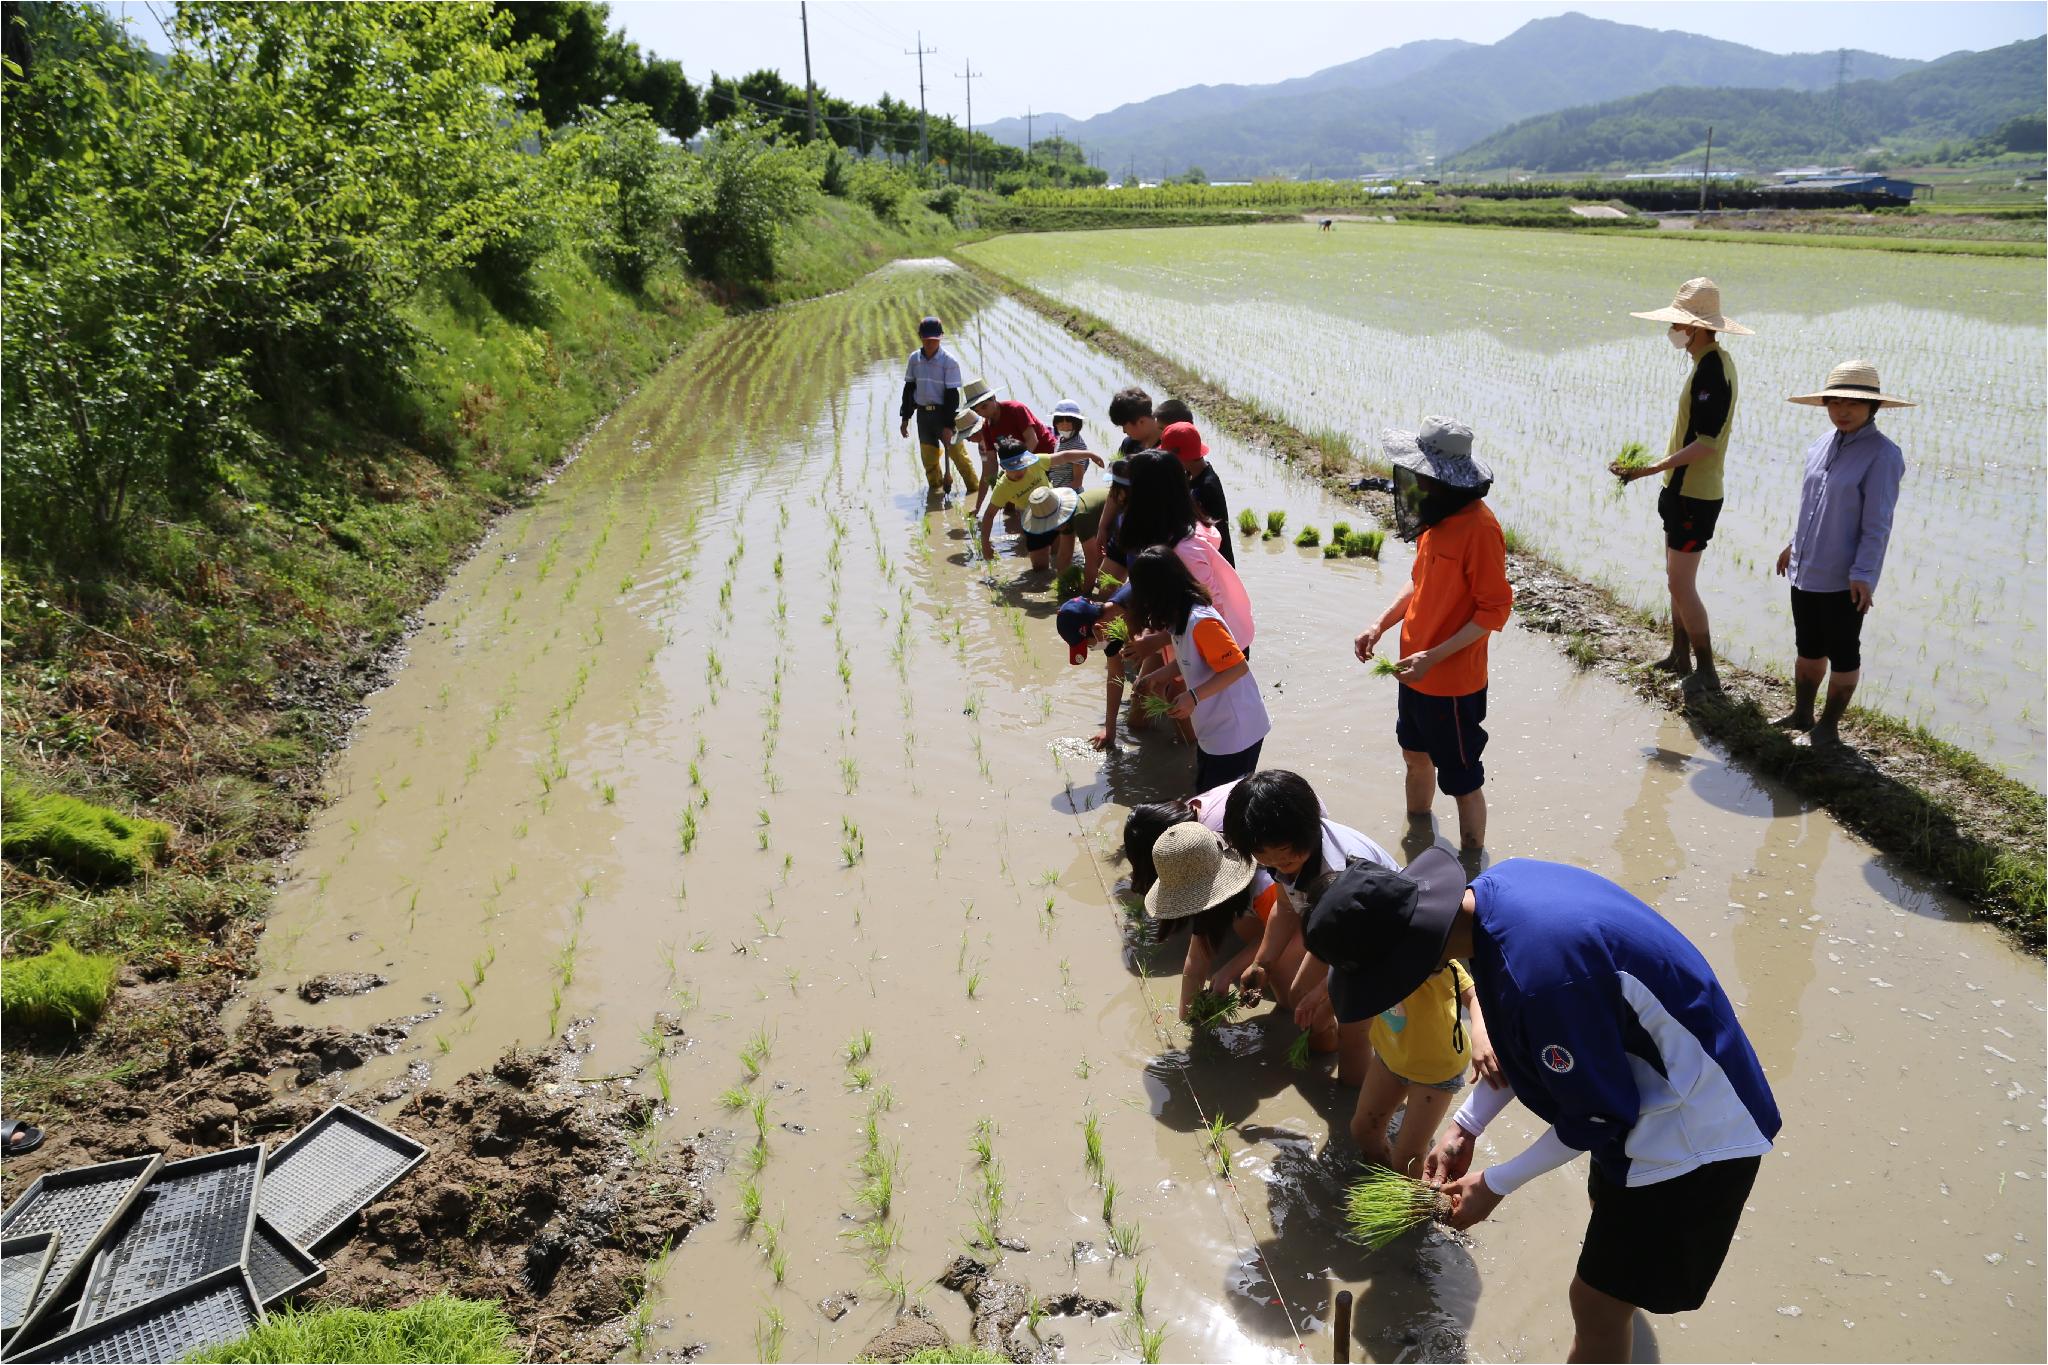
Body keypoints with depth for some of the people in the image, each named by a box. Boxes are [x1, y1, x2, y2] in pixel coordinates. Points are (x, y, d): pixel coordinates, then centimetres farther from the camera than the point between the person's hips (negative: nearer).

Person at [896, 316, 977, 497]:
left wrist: (948, 425, -15)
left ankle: (973, 489, 6)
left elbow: (952, 394, -12)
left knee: (957, 453, -3)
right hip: (923, 413, 5)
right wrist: (905, 418, 8)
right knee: (928, 455, 10)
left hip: (943, 412, -4)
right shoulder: (915, 358, 3)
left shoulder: (949, 362, -11)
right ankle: (935, 487, 25)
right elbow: (909, 388, 10)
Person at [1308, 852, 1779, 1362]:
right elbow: (1529, 1044, 5)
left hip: (1694, 1131, -9)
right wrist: (1465, 1124, 3)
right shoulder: (1499, 882, -12)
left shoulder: (1539, 976, -40)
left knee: (1596, 1304, 4)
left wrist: (1496, 1184, -9)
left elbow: (1596, 1118, -22)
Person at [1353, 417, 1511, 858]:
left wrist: (1434, 657, -26)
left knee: (1461, 782, 7)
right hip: (1415, 669, 9)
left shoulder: (1479, 528, -24)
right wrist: (1380, 625, 2)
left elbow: (1495, 609, -22)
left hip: (1452, 682, -9)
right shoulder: (1436, 515, 2)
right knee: (1415, 755, 26)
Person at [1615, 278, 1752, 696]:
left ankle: (1705, 671, 3)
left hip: (1695, 496, -10)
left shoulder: (1712, 369, -21)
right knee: (1677, 579, 18)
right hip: (1684, 490, 10)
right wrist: (1661, 470, 22)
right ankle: (1680, 655, 29)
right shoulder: (1710, 361, 11)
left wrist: (1651, 469, -30)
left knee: (1681, 585, -6)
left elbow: (1706, 442, -26)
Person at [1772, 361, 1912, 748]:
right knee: (1808, 647, 20)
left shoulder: (1882, 455, -15)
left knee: (1843, 654, 8)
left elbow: (1877, 525, -17)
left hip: (1844, 579, -7)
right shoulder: (1824, 444, 6)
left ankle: (1829, 726, 21)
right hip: (1805, 570, 7)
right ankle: (1801, 715, 34)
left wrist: (1863, 574, -20)